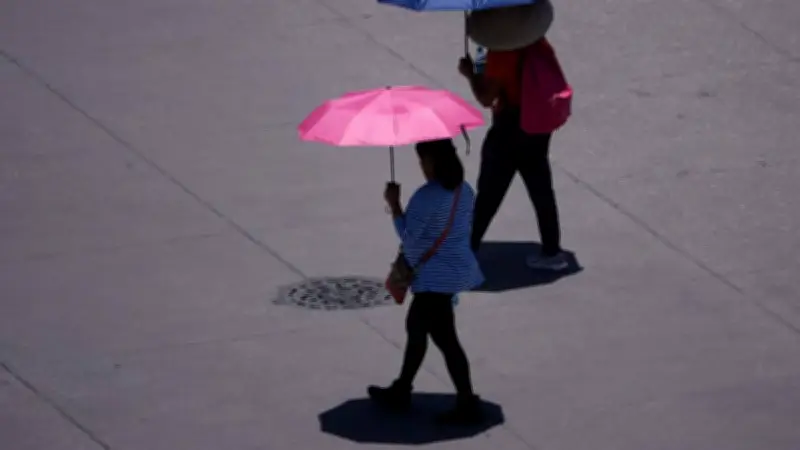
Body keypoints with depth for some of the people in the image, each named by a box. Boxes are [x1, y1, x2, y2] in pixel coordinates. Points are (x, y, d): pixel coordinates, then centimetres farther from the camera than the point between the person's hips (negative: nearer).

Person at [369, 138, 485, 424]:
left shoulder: (426, 197, -22)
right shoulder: (464, 191, 3)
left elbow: (408, 237, -18)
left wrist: (394, 205, -8)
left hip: (435, 278, -10)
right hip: (458, 269, 10)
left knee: (445, 338, -4)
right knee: (416, 326, 22)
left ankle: (467, 403, -3)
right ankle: (401, 391, 34)